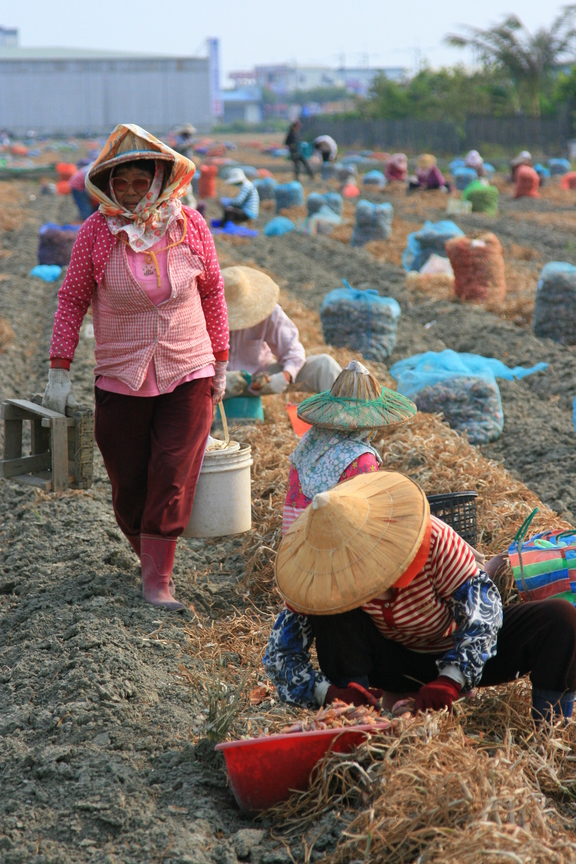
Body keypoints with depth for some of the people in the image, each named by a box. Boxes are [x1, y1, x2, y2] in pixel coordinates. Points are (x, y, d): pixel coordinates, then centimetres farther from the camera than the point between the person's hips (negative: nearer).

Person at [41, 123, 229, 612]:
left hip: (187, 375, 0)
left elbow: (213, 293, 8)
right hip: (120, 379, 0)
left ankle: (157, 582, 5)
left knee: (172, 481, -5)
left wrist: (221, 362, 11)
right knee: (128, 485, 7)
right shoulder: (97, 231, -8)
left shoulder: (189, 225, -4)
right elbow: (72, 299, 0)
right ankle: (148, 557, 33)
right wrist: (59, 370, -3)